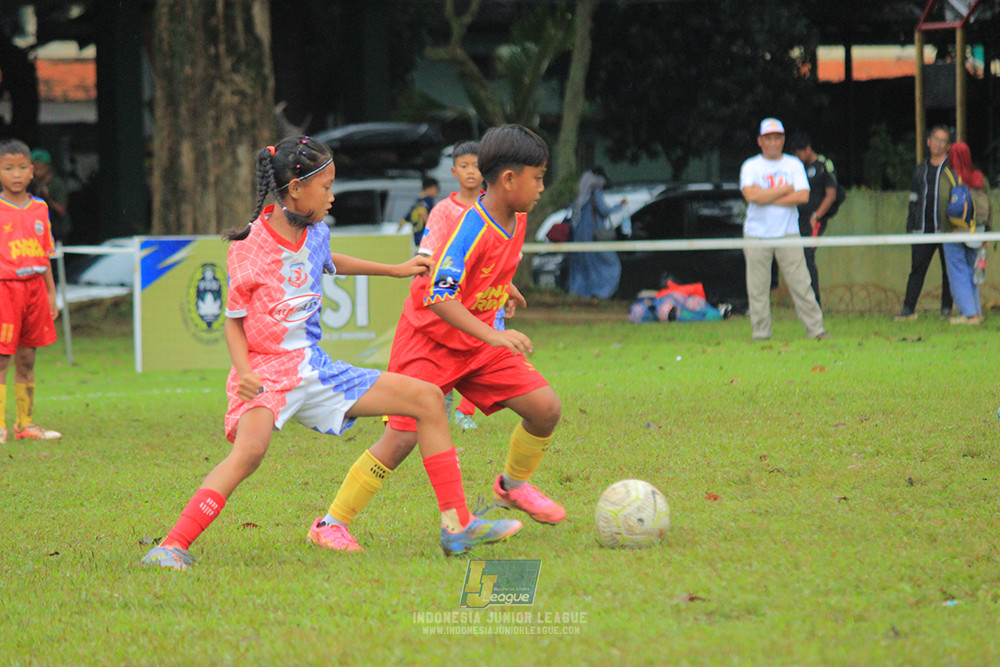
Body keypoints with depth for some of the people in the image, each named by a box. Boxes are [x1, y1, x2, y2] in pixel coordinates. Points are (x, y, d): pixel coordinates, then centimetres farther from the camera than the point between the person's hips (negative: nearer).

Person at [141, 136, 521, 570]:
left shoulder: (314, 235, 5)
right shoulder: (249, 250, -14)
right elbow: (233, 321, -5)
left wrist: (395, 270, 35)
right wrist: (244, 372, -23)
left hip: (314, 370, 7)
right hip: (267, 371, -7)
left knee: (428, 399, 3)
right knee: (250, 449, -38)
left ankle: (459, 528, 7)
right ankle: (172, 546, -35)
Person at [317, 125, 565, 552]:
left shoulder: (517, 221, 0)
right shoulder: (471, 228, -26)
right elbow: (439, 296, -34)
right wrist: (493, 336, -42)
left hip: (479, 343, 7)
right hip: (430, 341, -7)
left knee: (546, 408, -3)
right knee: (403, 437, -17)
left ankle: (513, 485, 23)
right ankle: (333, 524, -6)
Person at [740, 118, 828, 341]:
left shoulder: (794, 165, 8)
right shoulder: (750, 166, 4)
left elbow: (803, 196, -6)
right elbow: (751, 195, -14)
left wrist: (767, 198, -9)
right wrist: (785, 190, -8)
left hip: (788, 234, 0)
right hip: (757, 235, 0)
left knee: (801, 284, -4)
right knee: (757, 287, -1)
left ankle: (816, 329, -1)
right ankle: (760, 333, 6)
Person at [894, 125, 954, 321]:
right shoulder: (920, 170, 18)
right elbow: (914, 200, 21)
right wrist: (911, 227, 14)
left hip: (947, 229, -3)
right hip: (924, 229, 3)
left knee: (949, 269, 2)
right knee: (917, 267, -1)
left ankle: (947, 308, 9)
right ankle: (908, 308, 0)